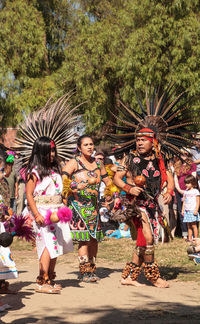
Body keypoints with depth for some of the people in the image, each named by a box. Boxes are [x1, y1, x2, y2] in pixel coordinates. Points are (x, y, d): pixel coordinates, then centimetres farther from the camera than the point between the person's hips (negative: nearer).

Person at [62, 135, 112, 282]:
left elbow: (107, 180, 25)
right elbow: (62, 179, -14)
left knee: (95, 237, 3)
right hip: (78, 204, -6)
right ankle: (85, 272, -11)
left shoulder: (98, 163, 14)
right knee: (84, 237, -13)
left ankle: (92, 270, 15)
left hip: (93, 205, 6)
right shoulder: (74, 162, -3)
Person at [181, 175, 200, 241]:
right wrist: (183, 210, 11)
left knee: (194, 225, -6)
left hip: (193, 211, -6)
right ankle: (189, 238, 8)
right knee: (188, 226, 6)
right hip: (186, 211, 6)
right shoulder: (185, 192, 14)